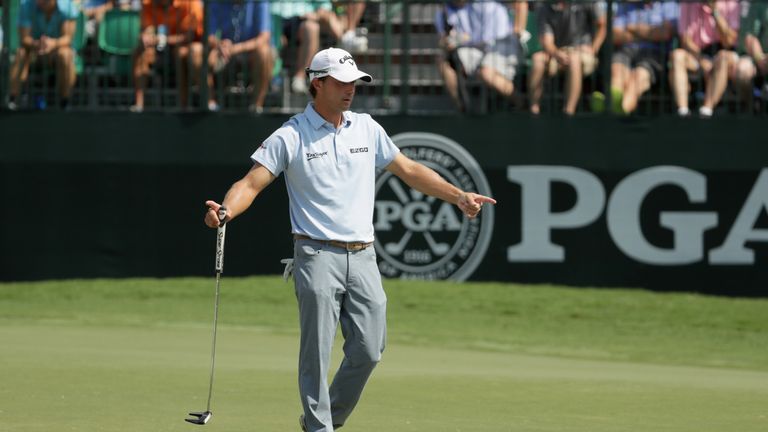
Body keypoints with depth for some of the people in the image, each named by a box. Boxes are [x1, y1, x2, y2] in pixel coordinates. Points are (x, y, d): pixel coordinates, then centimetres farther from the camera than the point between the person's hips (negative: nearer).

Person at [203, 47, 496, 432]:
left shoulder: (367, 128, 13)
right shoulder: (290, 137, -3)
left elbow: (409, 170, 21)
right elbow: (252, 183, -9)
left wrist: (459, 196, 15)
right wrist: (225, 210, -30)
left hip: (362, 256, 5)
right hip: (317, 255, -5)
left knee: (368, 350, 1)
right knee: (317, 351, -7)